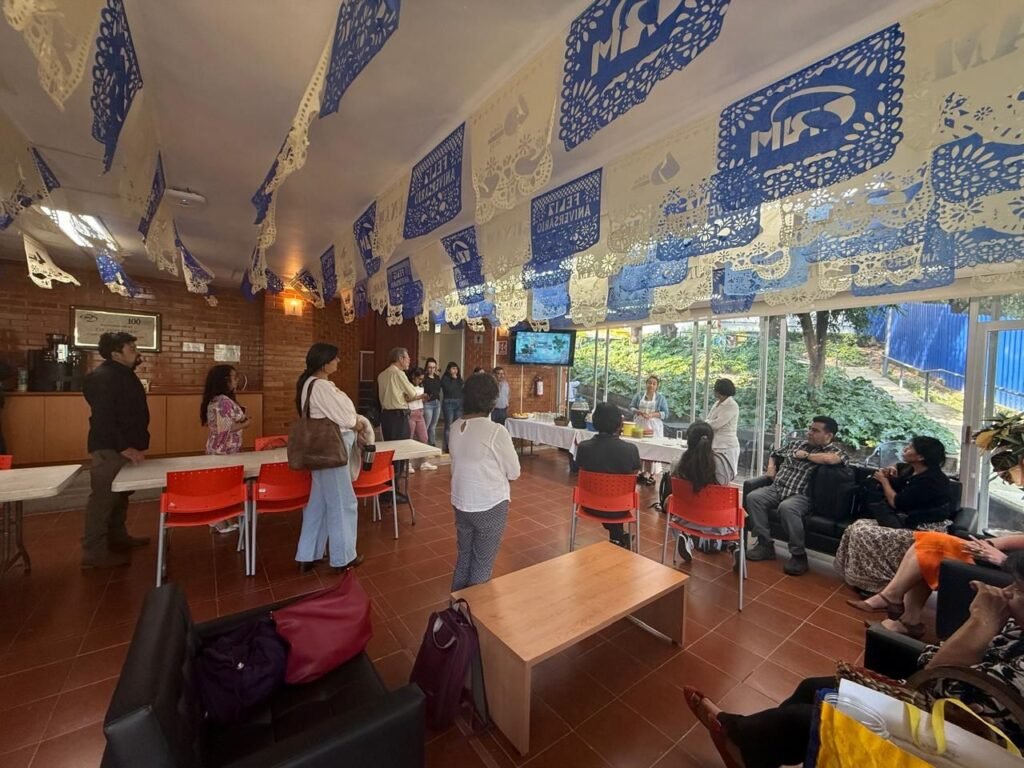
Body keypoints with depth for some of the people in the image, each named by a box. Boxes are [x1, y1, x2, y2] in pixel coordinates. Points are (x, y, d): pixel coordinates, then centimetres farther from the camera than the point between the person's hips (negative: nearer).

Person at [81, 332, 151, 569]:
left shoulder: (124, 374, 12)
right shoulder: (103, 377, -17)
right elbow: (103, 419, -23)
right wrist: (125, 448, -24)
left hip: (123, 446, 10)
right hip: (109, 449, -10)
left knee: (119, 495, 18)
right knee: (103, 497, -4)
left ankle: (117, 537, 31)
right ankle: (94, 552, 4)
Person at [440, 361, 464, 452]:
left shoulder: (459, 378, 13)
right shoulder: (445, 378, -3)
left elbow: (462, 390, 12)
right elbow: (449, 389, -17)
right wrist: (453, 379, -8)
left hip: (459, 403, 5)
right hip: (448, 403, -5)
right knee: (449, 426, -2)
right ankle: (448, 446, 3)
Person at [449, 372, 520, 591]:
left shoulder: (455, 427, -3)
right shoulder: (496, 431, -22)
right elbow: (514, 472, -11)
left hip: (460, 503, 6)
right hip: (490, 506, -6)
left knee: (464, 556, 23)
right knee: (482, 563, 12)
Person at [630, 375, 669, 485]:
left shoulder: (661, 398, 5)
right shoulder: (639, 395, 8)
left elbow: (665, 414, 0)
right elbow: (631, 407, 6)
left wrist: (652, 414, -16)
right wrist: (639, 412, -14)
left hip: (653, 427, -1)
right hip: (639, 425, 1)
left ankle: (650, 474, -1)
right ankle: (639, 471, 8)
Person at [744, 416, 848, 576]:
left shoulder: (834, 450, 4)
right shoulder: (797, 445, 22)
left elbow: (831, 459, -23)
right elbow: (775, 454, 37)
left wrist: (806, 455, -7)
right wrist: (771, 466, 16)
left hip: (801, 496, -6)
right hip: (776, 489, 6)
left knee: (787, 508, -37)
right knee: (753, 497, -22)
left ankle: (799, 555, -18)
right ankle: (765, 545, -13)